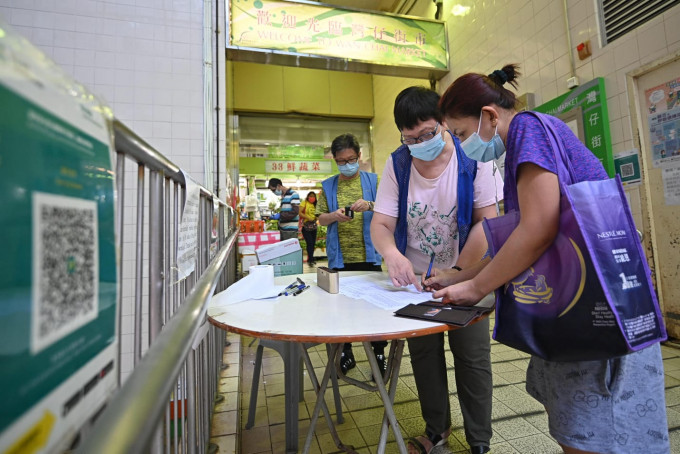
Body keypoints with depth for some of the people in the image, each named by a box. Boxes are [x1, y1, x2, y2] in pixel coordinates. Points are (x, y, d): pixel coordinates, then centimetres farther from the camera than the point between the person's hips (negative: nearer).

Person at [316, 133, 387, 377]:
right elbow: (321, 218, 8)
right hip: (340, 257, 2)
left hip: (369, 254, -1)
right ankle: (346, 352, 28)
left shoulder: (373, 181, 4)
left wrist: (370, 206, -20)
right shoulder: (328, 186, 9)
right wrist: (333, 216, -13)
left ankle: (379, 352, 25)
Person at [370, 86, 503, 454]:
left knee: (473, 356, 4)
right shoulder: (397, 164, -9)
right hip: (415, 276, 2)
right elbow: (380, 224, -11)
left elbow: (487, 221, -14)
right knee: (423, 354, 11)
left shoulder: (472, 157, -13)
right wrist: (391, 252, -34)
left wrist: (458, 273, -21)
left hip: (467, 273, -1)